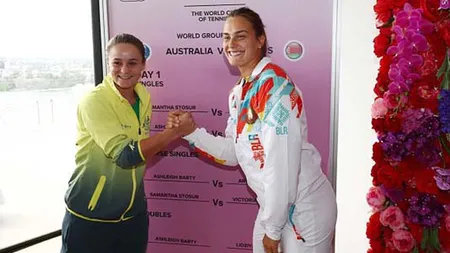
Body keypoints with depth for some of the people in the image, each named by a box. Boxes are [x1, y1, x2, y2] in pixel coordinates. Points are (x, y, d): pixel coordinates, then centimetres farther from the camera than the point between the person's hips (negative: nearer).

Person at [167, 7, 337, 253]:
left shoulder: (275, 85, -21)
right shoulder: (237, 93, 5)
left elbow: (283, 164, -24)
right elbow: (234, 152, 8)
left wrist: (273, 228, -17)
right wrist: (192, 131, -3)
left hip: (305, 208, -7)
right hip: (275, 206, 8)